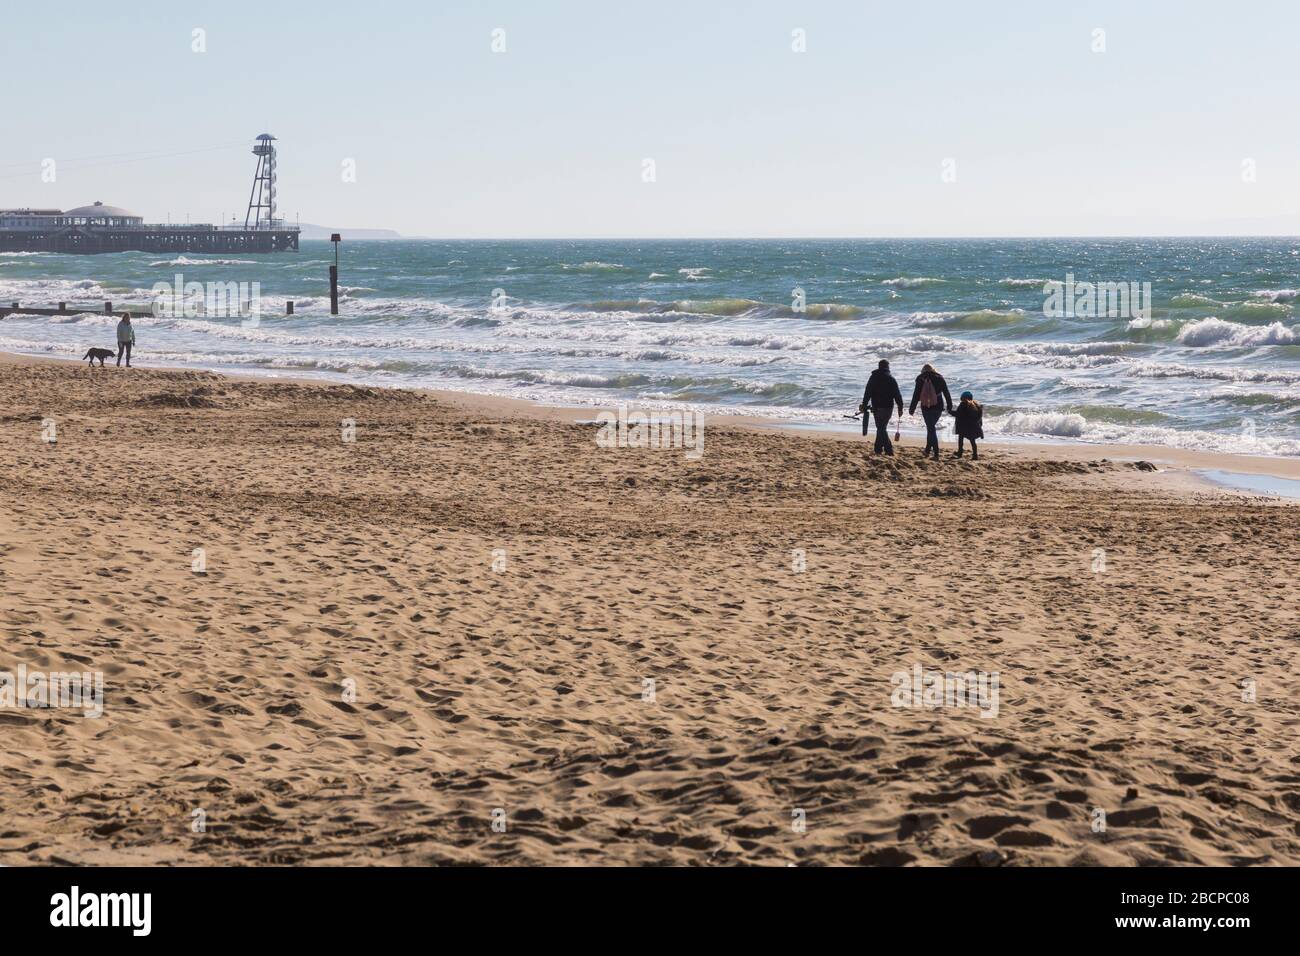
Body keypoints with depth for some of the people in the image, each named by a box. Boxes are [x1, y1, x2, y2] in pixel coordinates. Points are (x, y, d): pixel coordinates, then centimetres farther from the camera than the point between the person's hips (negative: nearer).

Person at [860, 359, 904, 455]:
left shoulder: (873, 378, -1)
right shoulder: (891, 379, -1)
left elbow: (867, 393, -3)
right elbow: (897, 395, -3)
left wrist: (864, 406, 2)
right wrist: (900, 408, 2)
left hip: (877, 407, -2)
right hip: (888, 407, 2)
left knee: (881, 428, 0)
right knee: (882, 427, 16)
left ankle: (889, 449, -12)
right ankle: (878, 448, 20)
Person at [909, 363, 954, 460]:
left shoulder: (921, 380, -2)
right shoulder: (939, 378, 3)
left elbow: (916, 395, -2)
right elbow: (947, 394, 3)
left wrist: (912, 409, 5)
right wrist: (950, 407, 10)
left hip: (926, 408, -2)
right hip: (938, 407, 2)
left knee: (931, 429, 2)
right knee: (931, 427, 21)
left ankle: (936, 455, -5)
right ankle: (927, 450, 27)